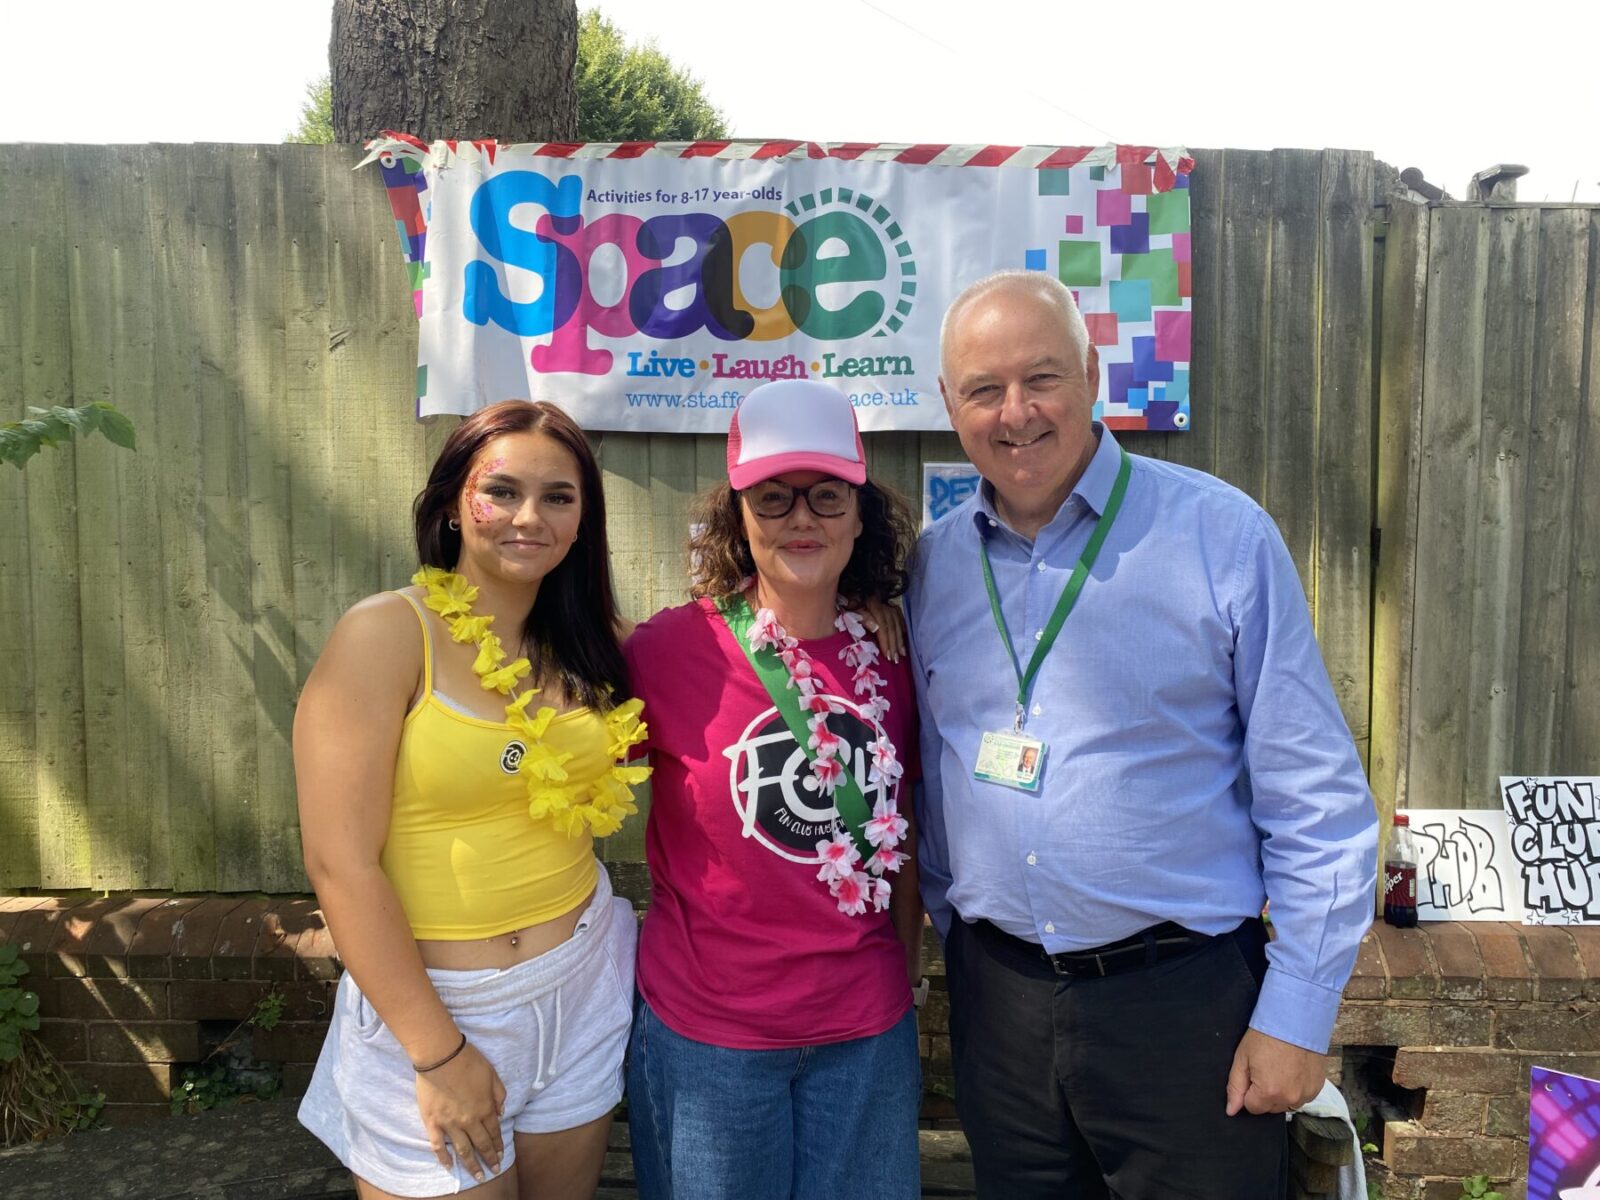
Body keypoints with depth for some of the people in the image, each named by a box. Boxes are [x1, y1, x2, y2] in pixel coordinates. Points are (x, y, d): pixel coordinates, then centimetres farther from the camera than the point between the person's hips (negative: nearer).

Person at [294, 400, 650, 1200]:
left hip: (581, 990, 5)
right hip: (430, 1008, -5)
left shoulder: (583, 646, 2)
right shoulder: (386, 634, -15)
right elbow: (339, 864, -17)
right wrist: (439, 1053, -14)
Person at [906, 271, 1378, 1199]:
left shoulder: (1222, 536, -9)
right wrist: (955, 929, 12)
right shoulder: (935, 565, 2)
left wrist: (1297, 1015, -8)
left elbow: (1318, 800, -8)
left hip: (1187, 998, -3)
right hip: (996, 999, 4)